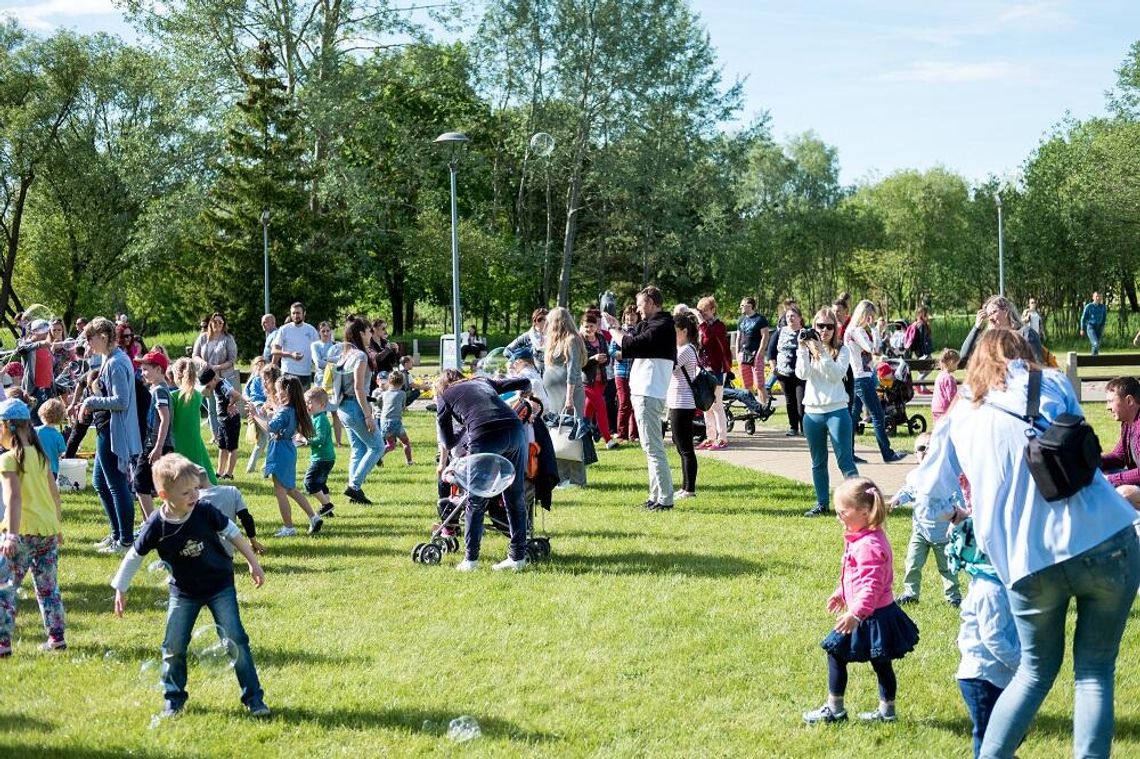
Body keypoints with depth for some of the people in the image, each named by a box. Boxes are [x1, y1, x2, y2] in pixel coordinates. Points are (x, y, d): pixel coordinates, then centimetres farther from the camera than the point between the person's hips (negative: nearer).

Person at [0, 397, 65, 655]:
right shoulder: (39, 454, 11)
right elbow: (54, 492, 16)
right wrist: (58, 525, 26)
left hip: (24, 530, -7)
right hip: (49, 528, 7)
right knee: (48, 586, 14)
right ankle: (56, 637, 15)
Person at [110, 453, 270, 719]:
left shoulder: (205, 511, -19)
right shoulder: (156, 525, -19)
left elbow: (232, 533, -3)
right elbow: (135, 555, -4)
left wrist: (253, 563, 3)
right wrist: (120, 589, 1)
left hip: (220, 586, -1)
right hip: (183, 593, 1)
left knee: (235, 641, -5)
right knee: (173, 647, 2)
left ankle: (253, 697, 3)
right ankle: (174, 699, 21)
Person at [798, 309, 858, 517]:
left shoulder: (841, 350, -1)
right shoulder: (807, 349, 5)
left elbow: (837, 374, -15)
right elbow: (802, 374, -9)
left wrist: (822, 353, -23)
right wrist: (802, 349, -18)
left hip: (837, 411, -3)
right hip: (812, 412, 3)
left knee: (845, 460, -6)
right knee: (818, 463, 12)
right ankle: (822, 504, 20)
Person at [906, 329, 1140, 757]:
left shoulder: (961, 416, 12)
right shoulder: (1051, 385, 9)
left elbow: (930, 488, 25)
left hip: (1029, 561, 2)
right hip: (1106, 541, -1)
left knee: (1037, 670, 22)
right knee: (1095, 670, 11)